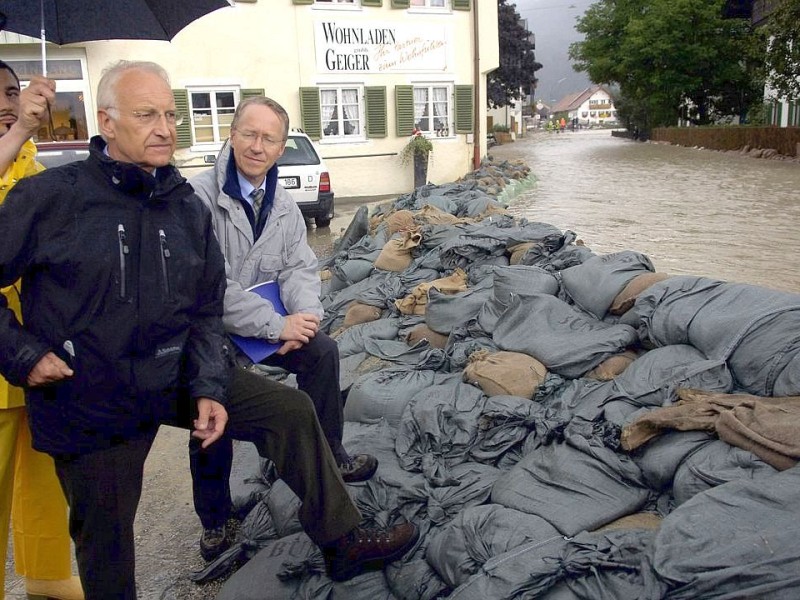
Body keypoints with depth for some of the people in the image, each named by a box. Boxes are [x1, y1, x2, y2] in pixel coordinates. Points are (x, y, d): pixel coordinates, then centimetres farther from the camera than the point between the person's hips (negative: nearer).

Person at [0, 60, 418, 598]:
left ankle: (343, 544, 10)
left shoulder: (188, 207, 0)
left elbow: (206, 311, 3)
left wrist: (208, 387, -7)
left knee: (291, 413, -4)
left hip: (176, 374, 4)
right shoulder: (49, 197, -14)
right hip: (88, 399, -3)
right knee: (105, 531, 11)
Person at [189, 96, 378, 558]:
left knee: (323, 351, -10)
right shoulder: (200, 196, -22)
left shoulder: (283, 204, 3)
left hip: (271, 321, 6)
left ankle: (328, 454, 9)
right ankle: (214, 522, 13)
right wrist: (277, 326, -28)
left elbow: (300, 267, 2)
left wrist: (303, 317, -21)